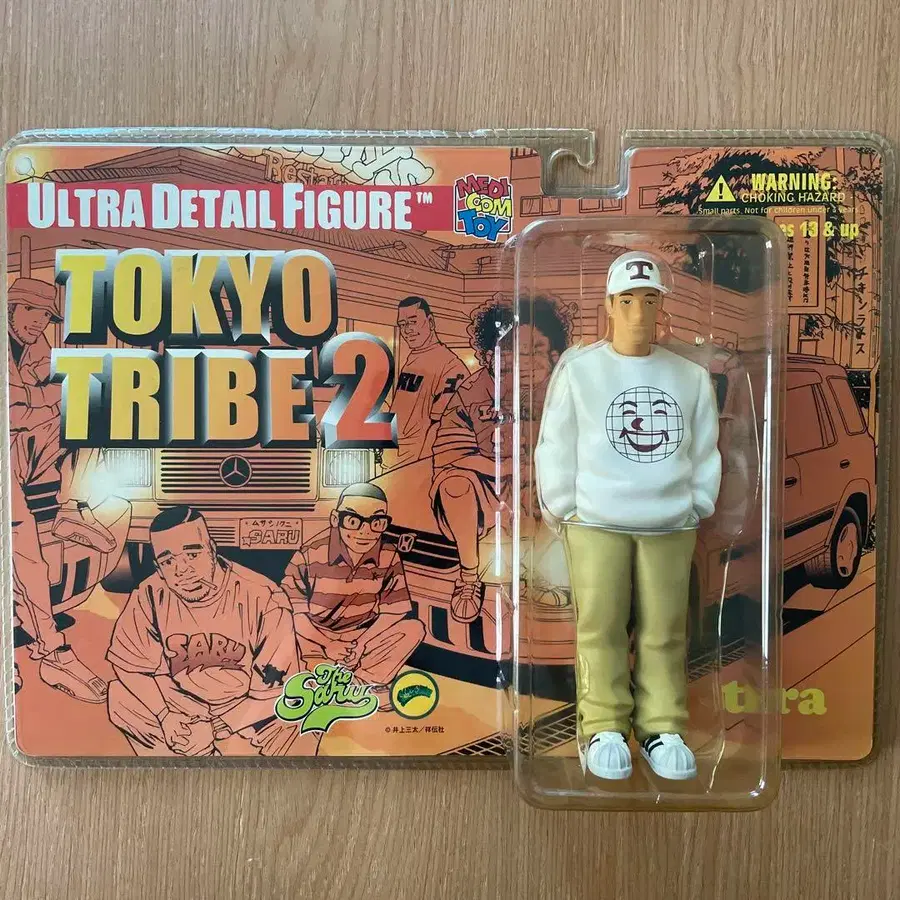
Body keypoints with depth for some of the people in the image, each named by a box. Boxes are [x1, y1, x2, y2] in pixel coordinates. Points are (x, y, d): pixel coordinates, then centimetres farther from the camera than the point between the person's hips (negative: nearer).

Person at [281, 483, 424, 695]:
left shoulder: (389, 558, -9)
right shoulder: (310, 554, -18)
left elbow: (393, 610, -7)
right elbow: (293, 608, -17)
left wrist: (361, 644, -17)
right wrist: (325, 646, -22)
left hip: (360, 638, 3)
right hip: (315, 638, -2)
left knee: (414, 629, -16)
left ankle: (361, 682, -23)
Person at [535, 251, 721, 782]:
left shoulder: (691, 376, 6)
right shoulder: (579, 369, -2)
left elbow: (704, 451, 12)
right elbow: (556, 447, 1)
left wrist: (697, 509, 8)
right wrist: (563, 510, 0)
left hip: (671, 528, 2)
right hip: (596, 524, -2)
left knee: (664, 631, 6)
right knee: (601, 627, 1)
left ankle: (663, 728, 19)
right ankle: (605, 728, 14)